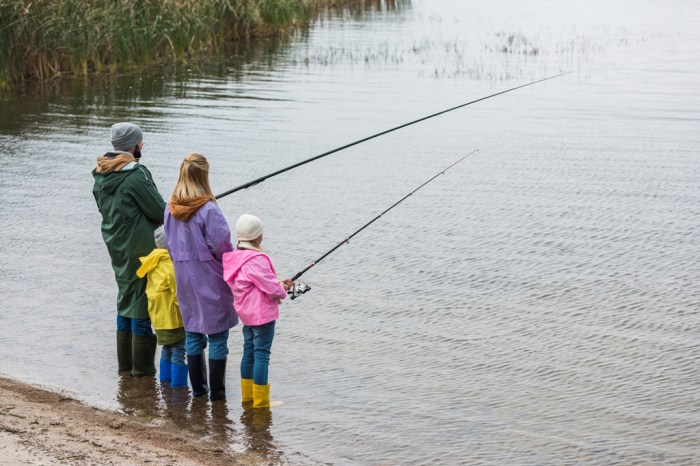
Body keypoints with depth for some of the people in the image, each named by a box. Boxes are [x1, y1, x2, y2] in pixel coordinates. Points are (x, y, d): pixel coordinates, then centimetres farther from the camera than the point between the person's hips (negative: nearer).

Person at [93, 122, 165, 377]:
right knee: (142, 299, 0)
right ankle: (142, 365, 5)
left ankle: (125, 360, 24)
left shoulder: (101, 175, 5)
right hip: (141, 248, -8)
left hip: (115, 246, 8)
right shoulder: (136, 175, -20)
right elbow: (160, 211, -16)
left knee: (125, 296, 18)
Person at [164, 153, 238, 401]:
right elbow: (222, 246, -16)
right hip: (210, 278, -6)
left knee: (192, 331, 15)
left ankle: (198, 387, 21)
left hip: (183, 277, 6)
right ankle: (217, 391, 6)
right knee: (217, 334, 3)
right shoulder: (208, 209, -18)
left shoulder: (171, 208, 1)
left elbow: (170, 244, 9)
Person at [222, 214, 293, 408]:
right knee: (262, 354, -4)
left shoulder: (236, 257, 7)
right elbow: (270, 287, -21)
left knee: (249, 352, 17)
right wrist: (282, 290, 1)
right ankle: (260, 400, -1)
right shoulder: (257, 260, -22)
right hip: (262, 313, -9)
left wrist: (279, 283, 11)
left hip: (246, 313, 9)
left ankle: (247, 395, 26)